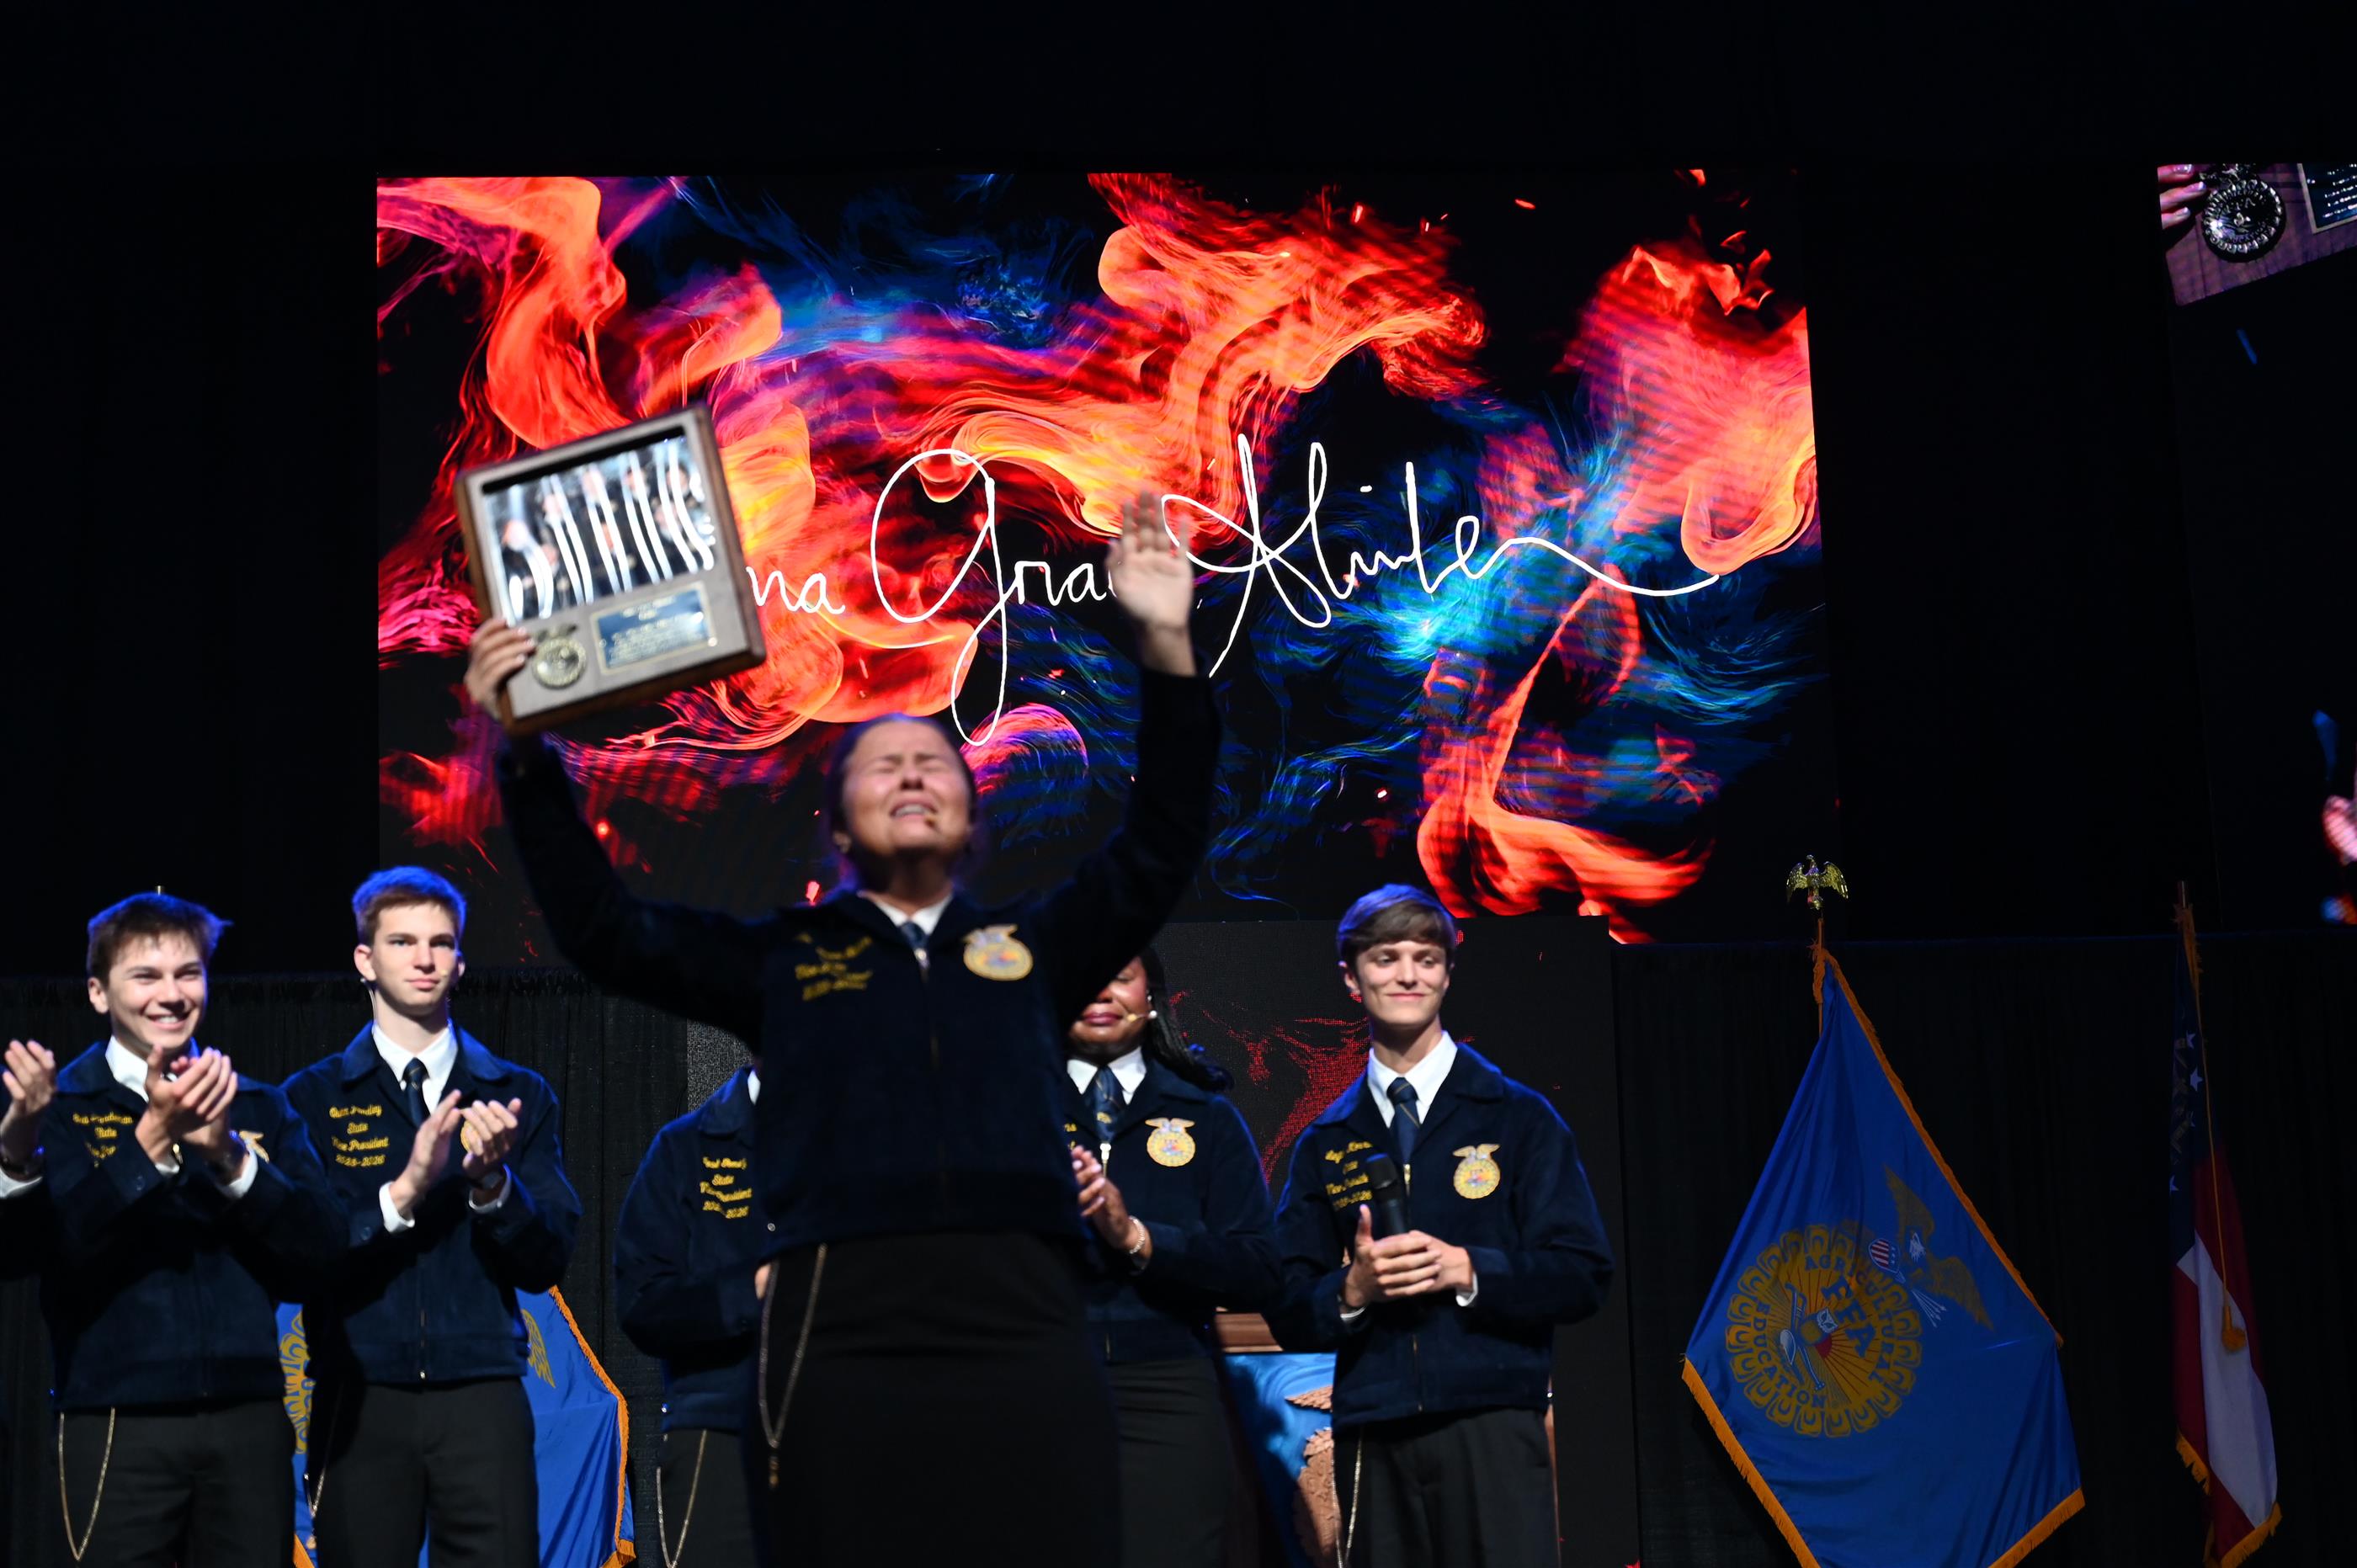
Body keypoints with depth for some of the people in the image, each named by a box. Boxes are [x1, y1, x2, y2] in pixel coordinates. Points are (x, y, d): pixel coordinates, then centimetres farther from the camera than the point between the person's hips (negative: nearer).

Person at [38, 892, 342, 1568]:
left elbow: (320, 1248, 0)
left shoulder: (259, 1107, 11)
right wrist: (152, 1138, -23)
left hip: (248, 1414, 3)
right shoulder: (61, 1106, 3)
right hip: (117, 1421, -2)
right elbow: (63, 1245, -13)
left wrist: (230, 1157, -13)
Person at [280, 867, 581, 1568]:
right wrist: (404, 1191, -17)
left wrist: (491, 1181, -13)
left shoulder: (518, 1094, 10)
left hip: (482, 1398, 1)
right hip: (361, 1401, 0)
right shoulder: (315, 1097, 6)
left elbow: (546, 1262, 4)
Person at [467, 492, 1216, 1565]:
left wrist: (1163, 647, 5)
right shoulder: (783, 958, 19)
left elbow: (1160, 852, 13)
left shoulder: (1033, 948, 22)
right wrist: (526, 753, 7)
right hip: (838, 1338, -1)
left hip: (1027, 1336, 1)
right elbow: (606, 932, 15)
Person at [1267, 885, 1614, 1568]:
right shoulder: (1324, 1144, 13)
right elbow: (1290, 1314, 10)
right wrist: (1353, 1289, -11)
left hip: (1491, 1426, -2)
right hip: (1370, 1435, 2)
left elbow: (1582, 1277, 0)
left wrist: (1467, 1270, -14)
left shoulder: (1518, 1118, 6)